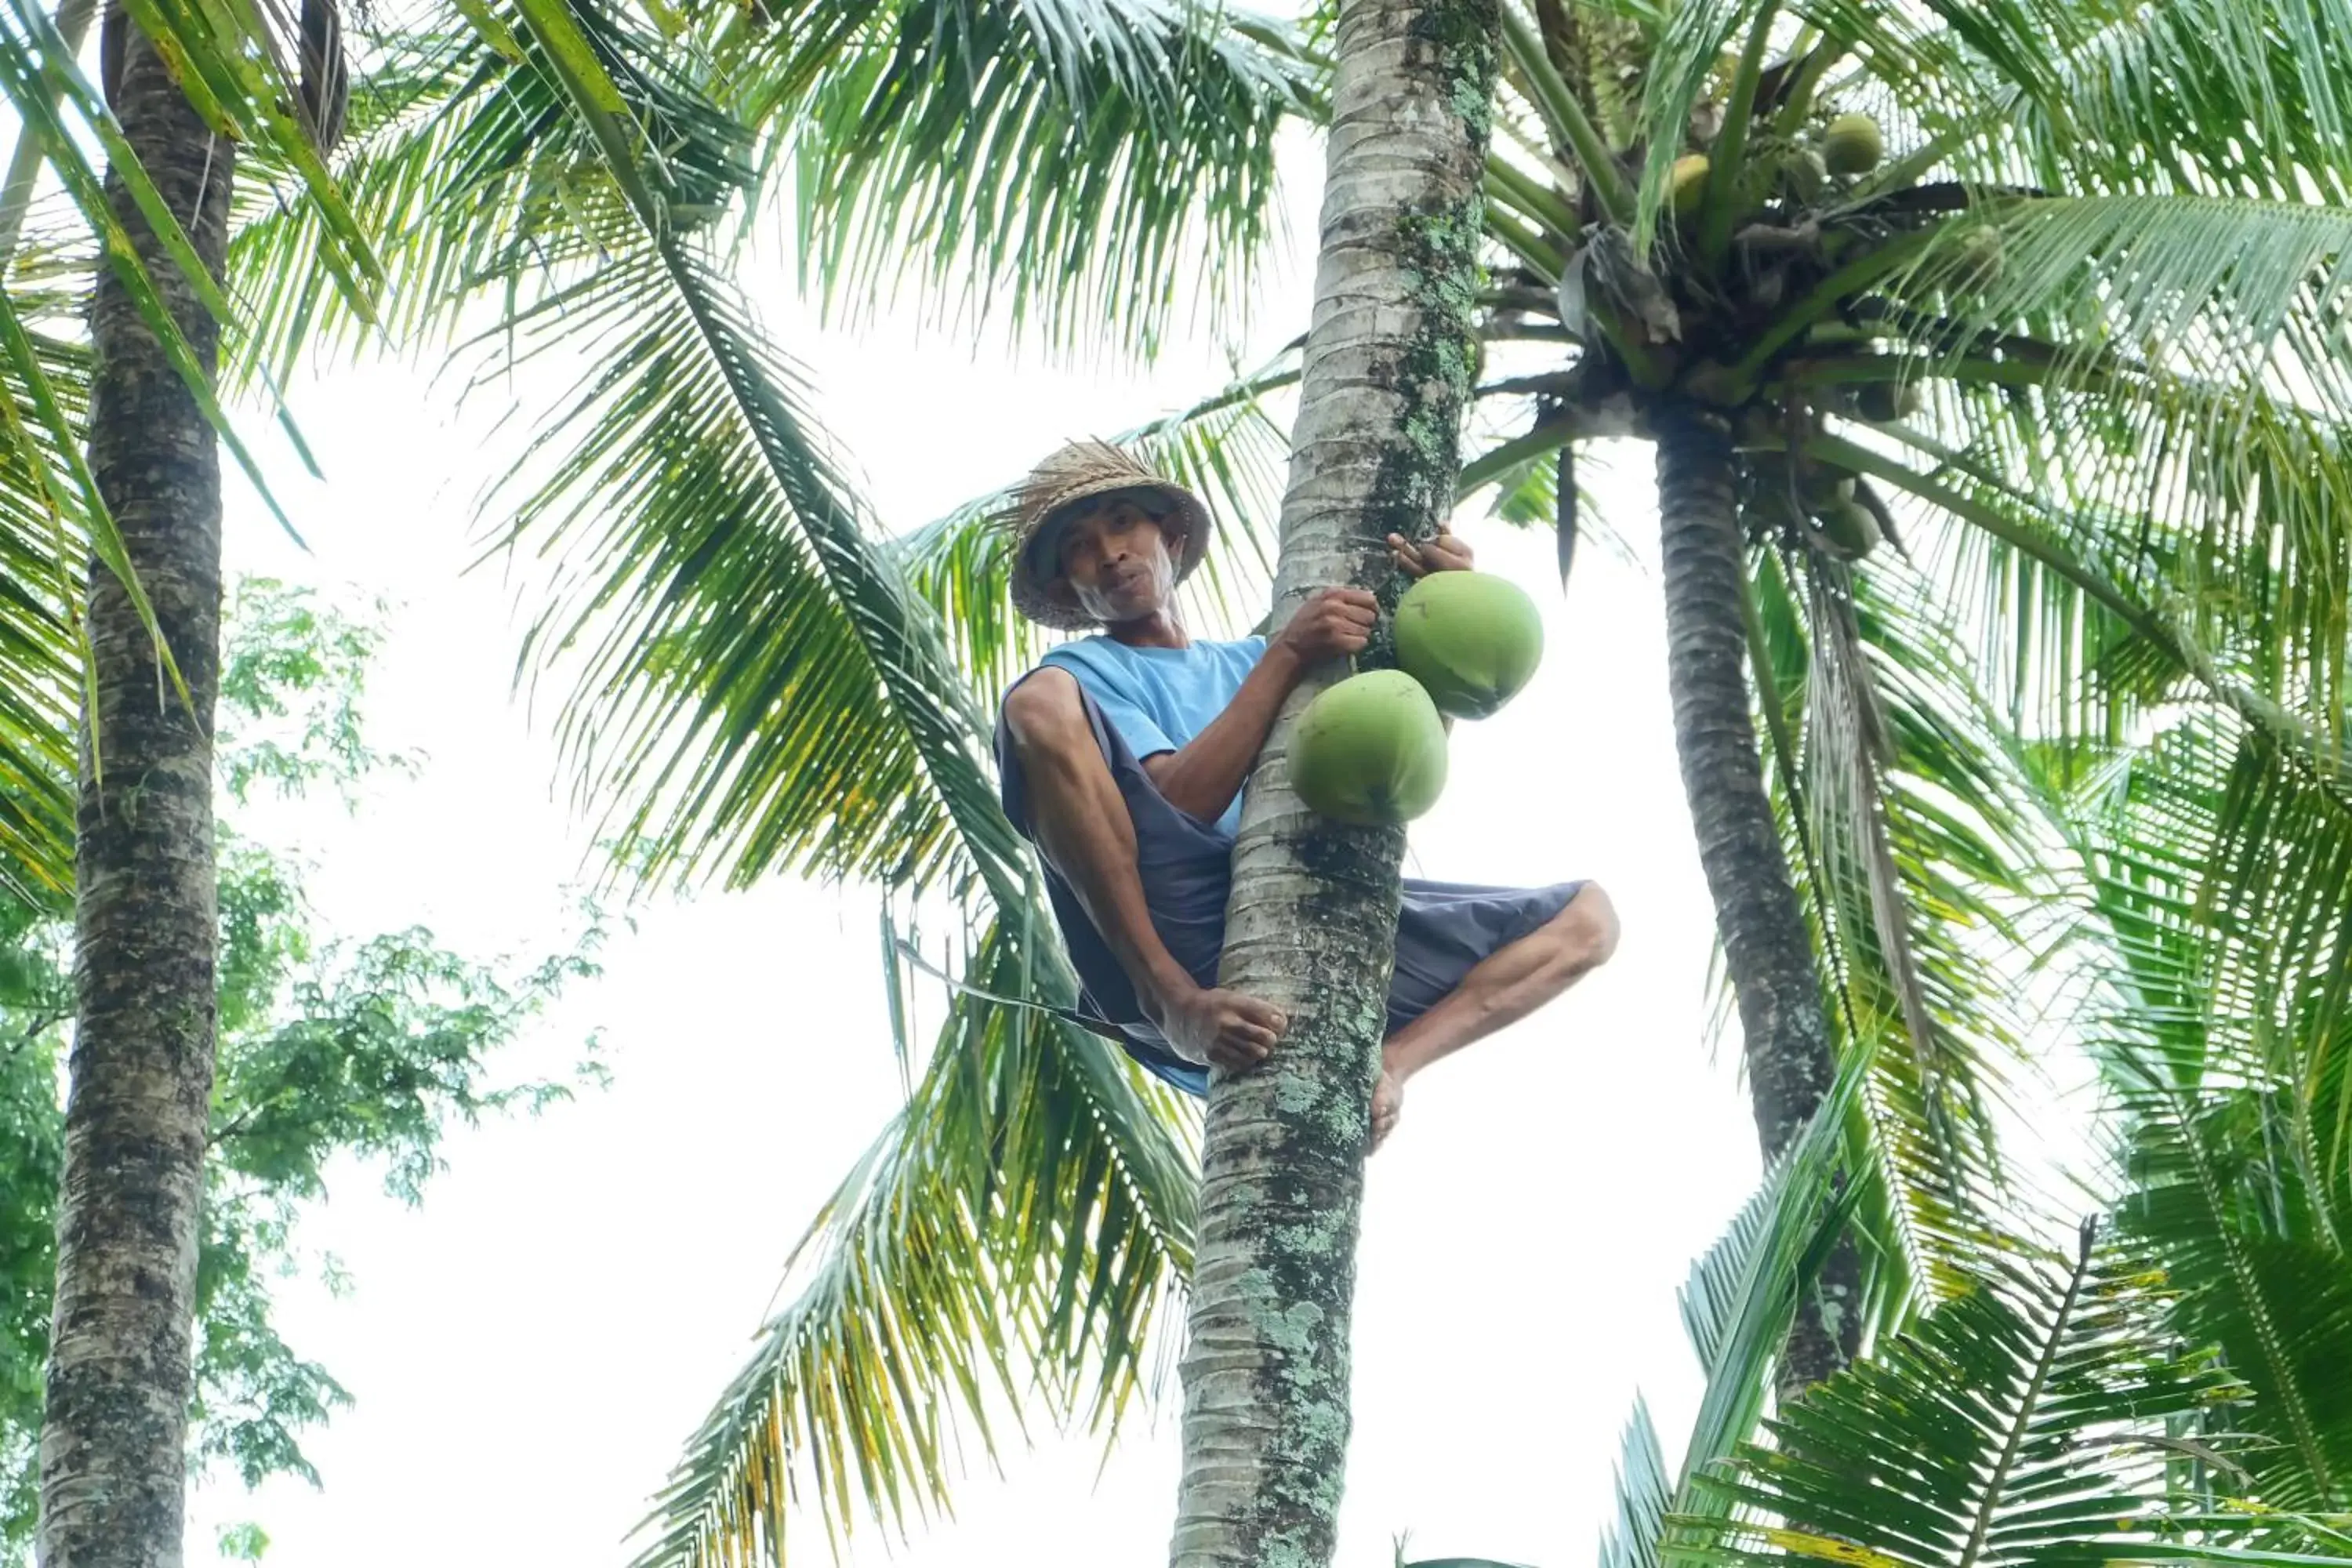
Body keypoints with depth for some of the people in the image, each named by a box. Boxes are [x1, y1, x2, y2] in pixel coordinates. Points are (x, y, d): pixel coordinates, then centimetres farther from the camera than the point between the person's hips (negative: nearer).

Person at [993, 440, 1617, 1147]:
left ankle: (1380, 1063, -25)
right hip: (1176, 941, -5)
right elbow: (1181, 803, -7)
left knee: (1585, 916, -1)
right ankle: (1178, 1002, -30)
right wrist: (1287, 654, -12)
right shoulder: (1082, 674, 15)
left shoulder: (1247, 660, 29)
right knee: (1043, 703, -23)